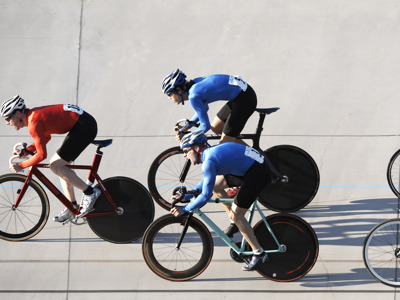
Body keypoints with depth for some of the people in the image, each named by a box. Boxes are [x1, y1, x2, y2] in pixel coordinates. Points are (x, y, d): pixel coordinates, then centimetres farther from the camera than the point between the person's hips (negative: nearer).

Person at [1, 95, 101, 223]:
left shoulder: (33, 123, -18)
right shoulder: (32, 115, 11)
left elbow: (41, 155, -20)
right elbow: (46, 137, 27)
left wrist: (21, 165, -8)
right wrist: (27, 150, 15)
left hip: (85, 126, -10)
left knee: (55, 166, -8)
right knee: (60, 165, 13)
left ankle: (90, 192, -2)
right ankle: (72, 207, 18)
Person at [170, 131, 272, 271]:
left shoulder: (209, 161, -19)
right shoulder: (211, 151, 10)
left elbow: (206, 196, -20)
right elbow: (206, 182, 23)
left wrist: (184, 209, -10)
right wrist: (186, 195, 18)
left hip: (258, 174, -10)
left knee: (236, 216, -4)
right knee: (215, 184, 17)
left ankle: (259, 253, 5)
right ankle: (236, 223, 26)